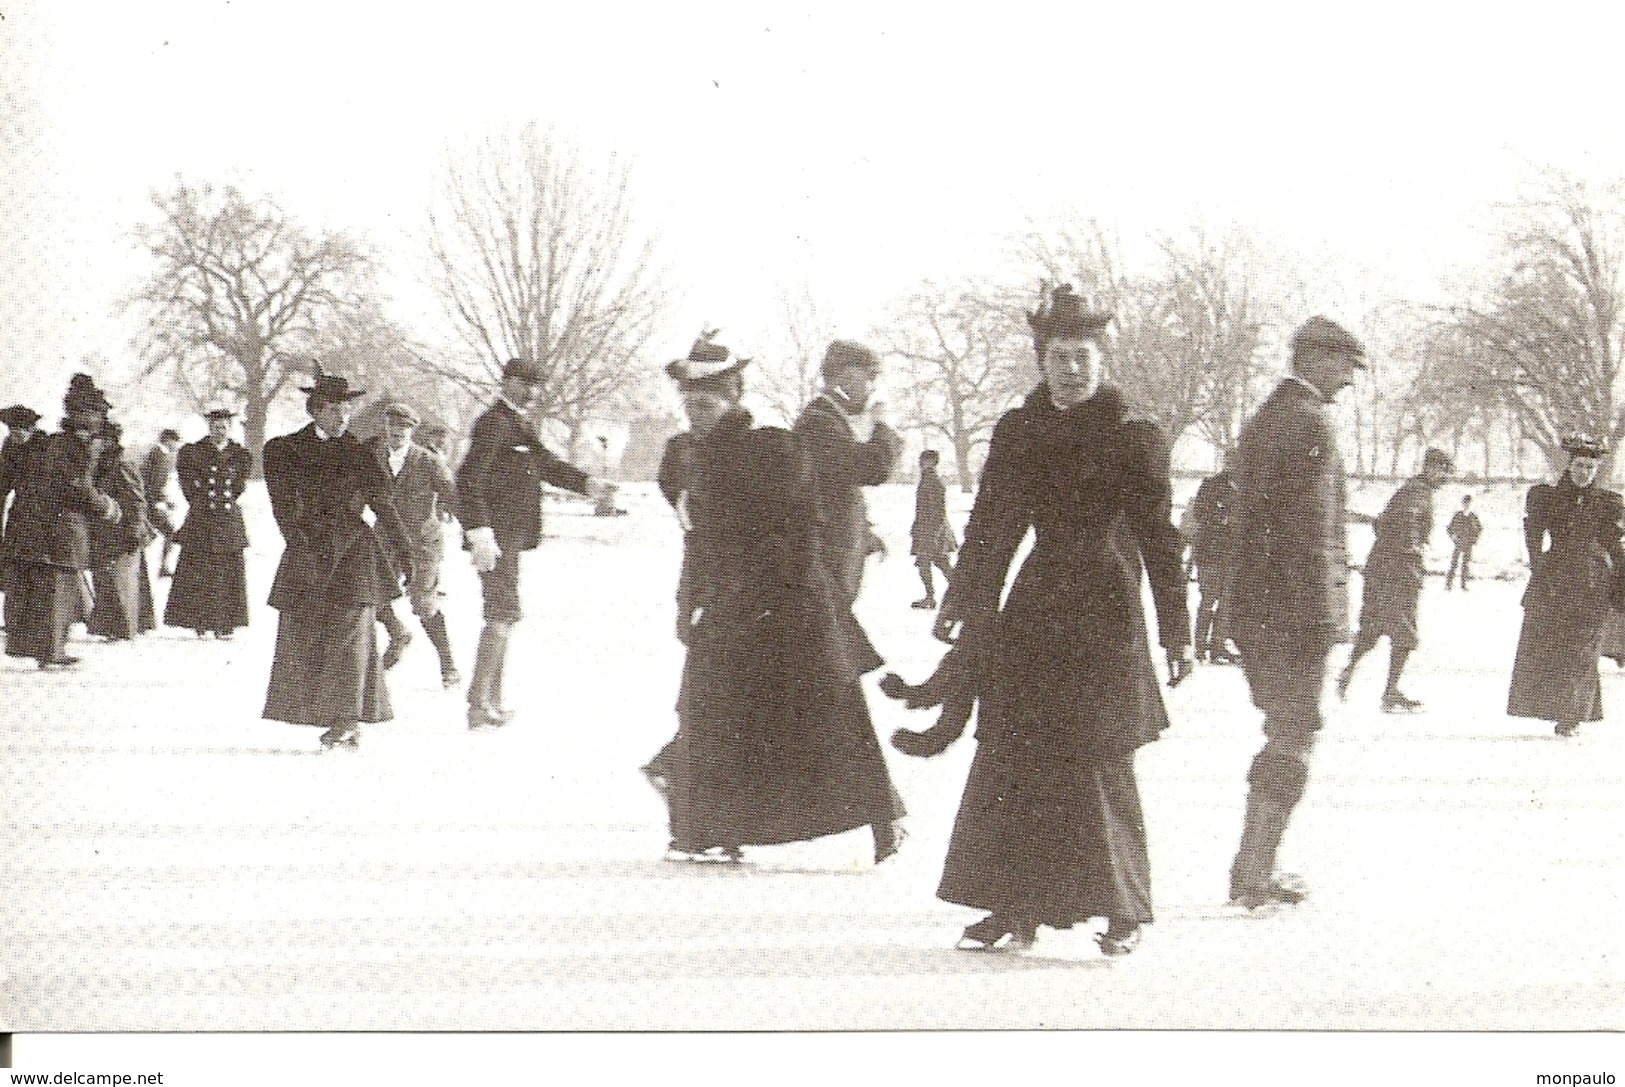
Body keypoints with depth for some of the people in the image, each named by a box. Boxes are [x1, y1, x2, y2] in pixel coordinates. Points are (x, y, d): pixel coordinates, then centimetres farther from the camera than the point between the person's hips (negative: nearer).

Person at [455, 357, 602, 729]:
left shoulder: (520, 424, 19)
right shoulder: (494, 422, -13)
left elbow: (546, 465, 28)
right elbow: (468, 478, -22)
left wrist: (586, 483, 12)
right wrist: (479, 531, -28)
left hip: (510, 535, 10)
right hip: (496, 536, -10)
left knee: (503, 615, 14)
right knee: (503, 613, -12)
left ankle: (491, 701, 21)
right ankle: (479, 704, -12)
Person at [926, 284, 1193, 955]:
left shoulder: (1133, 436, -3)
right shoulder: (1018, 432, 9)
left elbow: (1160, 540, -1)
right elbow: (990, 526, 15)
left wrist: (1177, 635, -2)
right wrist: (961, 603, 12)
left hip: (1105, 619, -4)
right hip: (1031, 618, 4)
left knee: (1100, 770, -3)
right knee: (1011, 763, 1)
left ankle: (1124, 911, 11)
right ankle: (1015, 910, 9)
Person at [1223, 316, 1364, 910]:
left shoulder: (1260, 420, 16)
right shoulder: (1312, 423, -13)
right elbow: (1312, 529, -19)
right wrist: (1325, 616, -18)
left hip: (1250, 606, 9)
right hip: (1295, 609, -9)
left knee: (1282, 734, 17)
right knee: (1292, 740, -2)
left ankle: (1253, 866, 21)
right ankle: (1253, 874, -1)